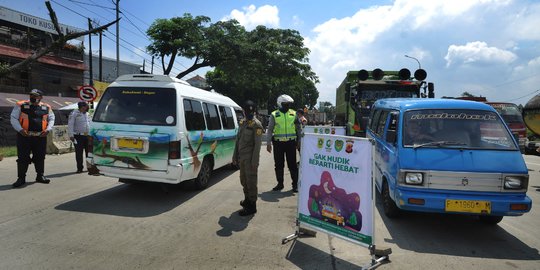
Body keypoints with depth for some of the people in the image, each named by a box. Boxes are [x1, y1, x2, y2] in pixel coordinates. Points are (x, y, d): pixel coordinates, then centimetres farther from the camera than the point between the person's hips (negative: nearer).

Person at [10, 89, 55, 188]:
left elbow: (51, 119, 14)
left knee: (40, 157, 10)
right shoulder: (21, 105, 0)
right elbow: (13, 118, 1)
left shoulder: (46, 107, 7)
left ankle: (40, 176, 22)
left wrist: (48, 129, -3)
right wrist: (20, 129, -13)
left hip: (41, 136, 2)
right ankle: (21, 178, 10)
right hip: (24, 136, -2)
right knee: (22, 158, 1)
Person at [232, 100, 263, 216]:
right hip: (242, 157, 8)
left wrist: (255, 161, -19)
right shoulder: (242, 122, 13)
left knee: (251, 181, -2)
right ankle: (247, 200, 36)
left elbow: (257, 144, -15)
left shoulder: (256, 124, -10)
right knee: (243, 180, 18)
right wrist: (235, 156, 15)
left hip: (250, 158, -8)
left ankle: (252, 206, 7)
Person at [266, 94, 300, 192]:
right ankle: (280, 183, 21)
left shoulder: (294, 114, 6)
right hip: (278, 143, 0)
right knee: (278, 165, 8)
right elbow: (270, 130, 3)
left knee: (292, 164, 2)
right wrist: (268, 143, -4)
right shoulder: (274, 115, 2)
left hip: (291, 143, 0)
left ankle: (295, 184, 12)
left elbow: (298, 129, 11)